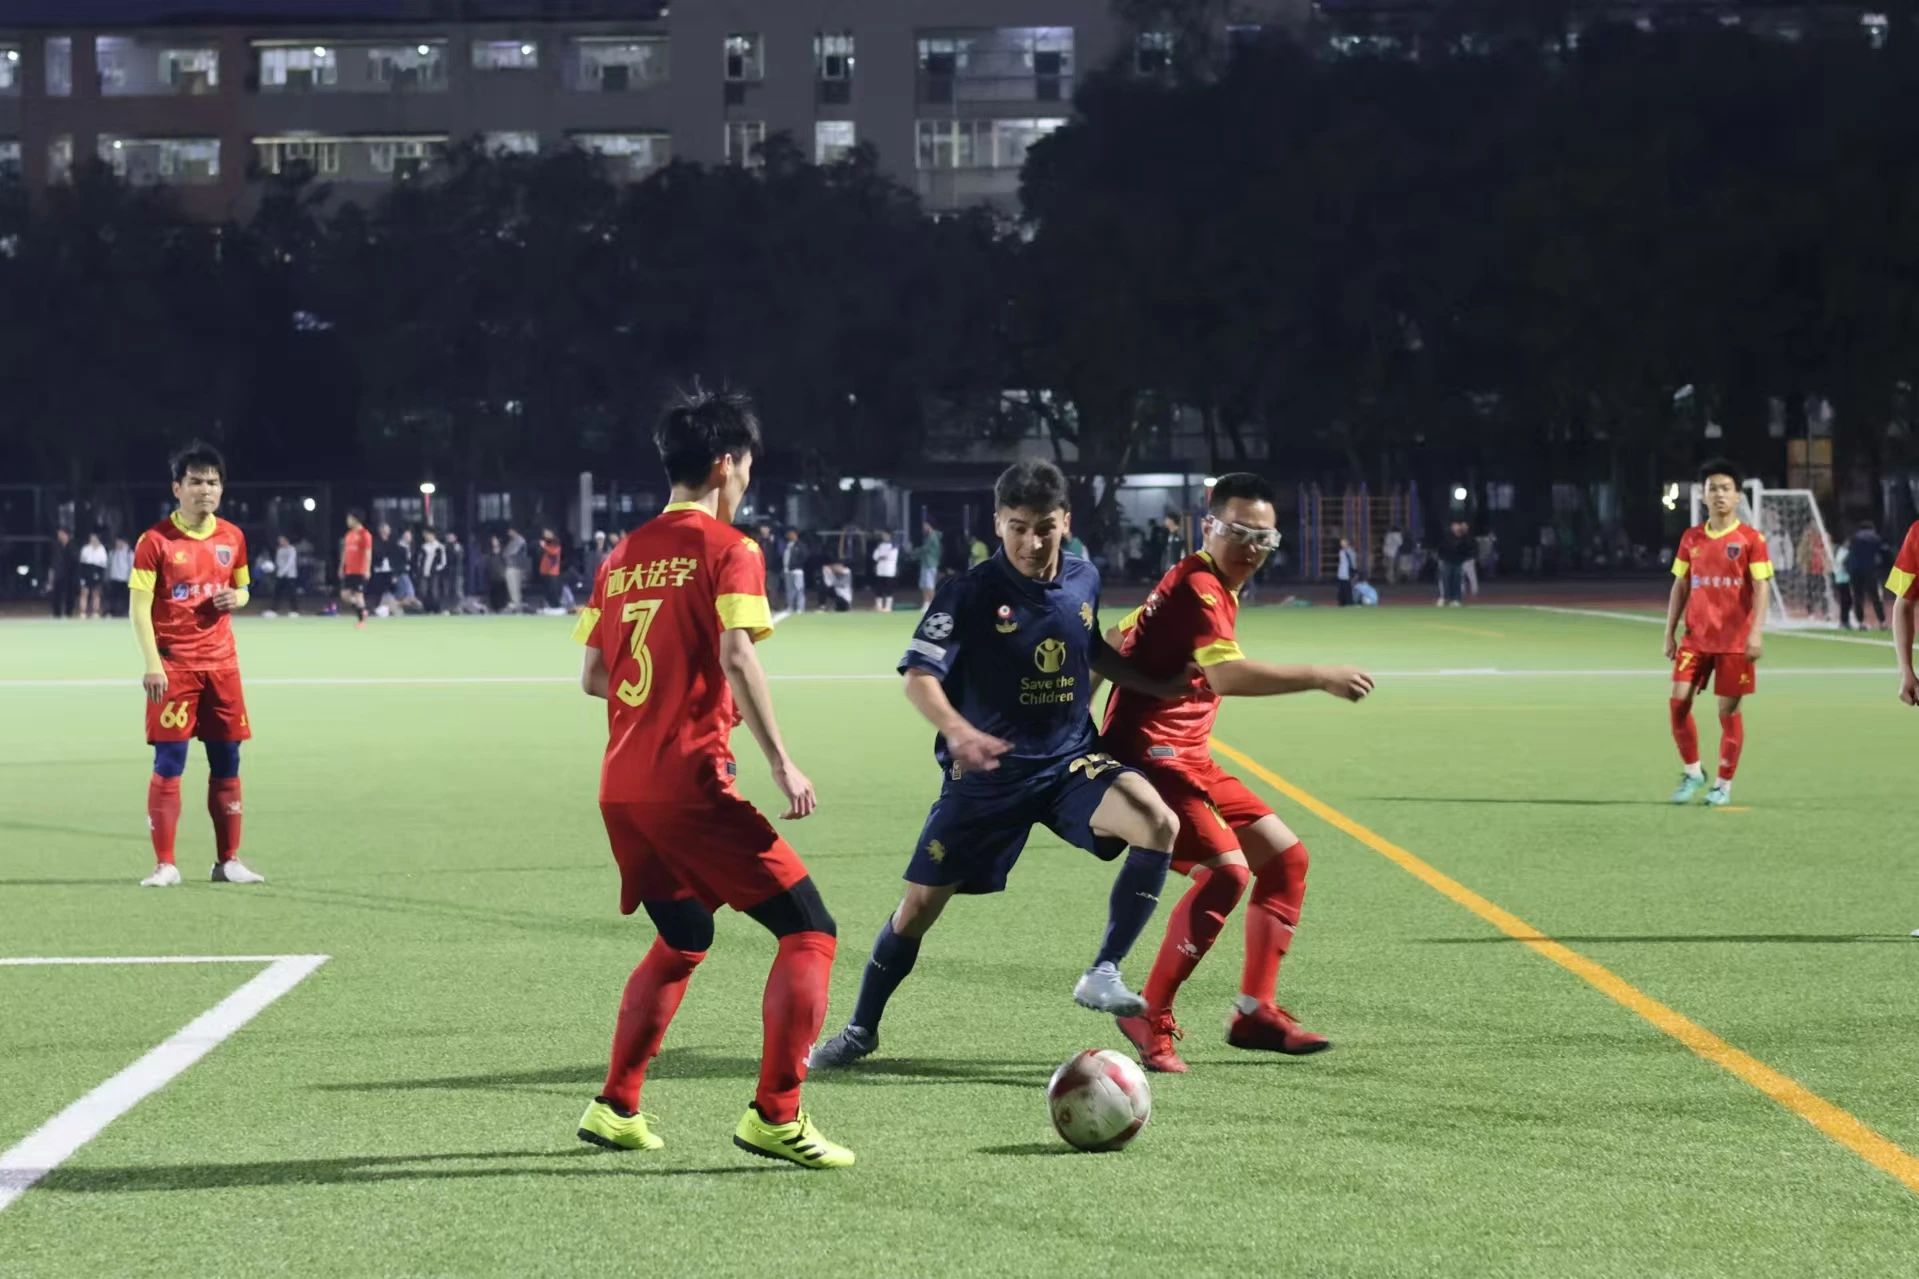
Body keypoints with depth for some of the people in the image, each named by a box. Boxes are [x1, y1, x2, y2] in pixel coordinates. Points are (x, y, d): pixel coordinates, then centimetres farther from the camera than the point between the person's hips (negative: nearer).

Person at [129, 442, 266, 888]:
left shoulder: (232, 538, 7)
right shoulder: (155, 541, -8)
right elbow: (139, 607, -9)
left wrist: (235, 599, -4)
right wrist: (152, 664, -17)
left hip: (221, 663, 5)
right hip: (174, 664, -5)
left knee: (227, 763, 6)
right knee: (168, 763, -6)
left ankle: (228, 861, 14)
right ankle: (165, 864, -1)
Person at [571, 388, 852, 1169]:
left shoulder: (623, 556, 14)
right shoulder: (727, 548, -6)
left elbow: (593, 677, 16)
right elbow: (735, 656, -18)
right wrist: (780, 762, -17)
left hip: (621, 788, 8)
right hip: (689, 783, -8)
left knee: (683, 940, 26)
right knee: (808, 931, -2)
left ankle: (615, 1108, 25)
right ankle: (775, 1116, -10)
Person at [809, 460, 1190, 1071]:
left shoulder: (1083, 580, 1)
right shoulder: (970, 594, -14)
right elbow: (919, 676, -22)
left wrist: (1166, 686, 12)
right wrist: (959, 732, -40)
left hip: (1070, 762, 3)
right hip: (987, 773, -3)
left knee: (1158, 823, -25)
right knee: (920, 904, 2)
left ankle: (1104, 973, -14)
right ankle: (860, 1030, 25)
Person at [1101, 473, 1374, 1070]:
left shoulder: (1213, 588, 14)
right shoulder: (1197, 587, -17)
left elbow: (1118, 642, 23)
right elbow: (1227, 675, -34)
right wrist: (1319, 677, -36)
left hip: (1189, 760, 11)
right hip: (1149, 756, -11)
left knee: (1286, 857, 10)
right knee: (1226, 870, -23)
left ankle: (1255, 1010, 15)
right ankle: (1151, 1017, -11)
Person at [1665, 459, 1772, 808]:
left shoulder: (1750, 539, -4)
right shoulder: (1692, 538, 8)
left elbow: (1762, 587, -8)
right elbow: (1680, 586, 13)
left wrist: (1756, 632, -18)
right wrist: (1670, 633, 9)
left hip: (1734, 640, -3)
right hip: (1696, 637, 3)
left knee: (1729, 709, 0)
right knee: (1678, 700, -7)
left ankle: (1723, 785, 11)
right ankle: (1693, 772, 9)